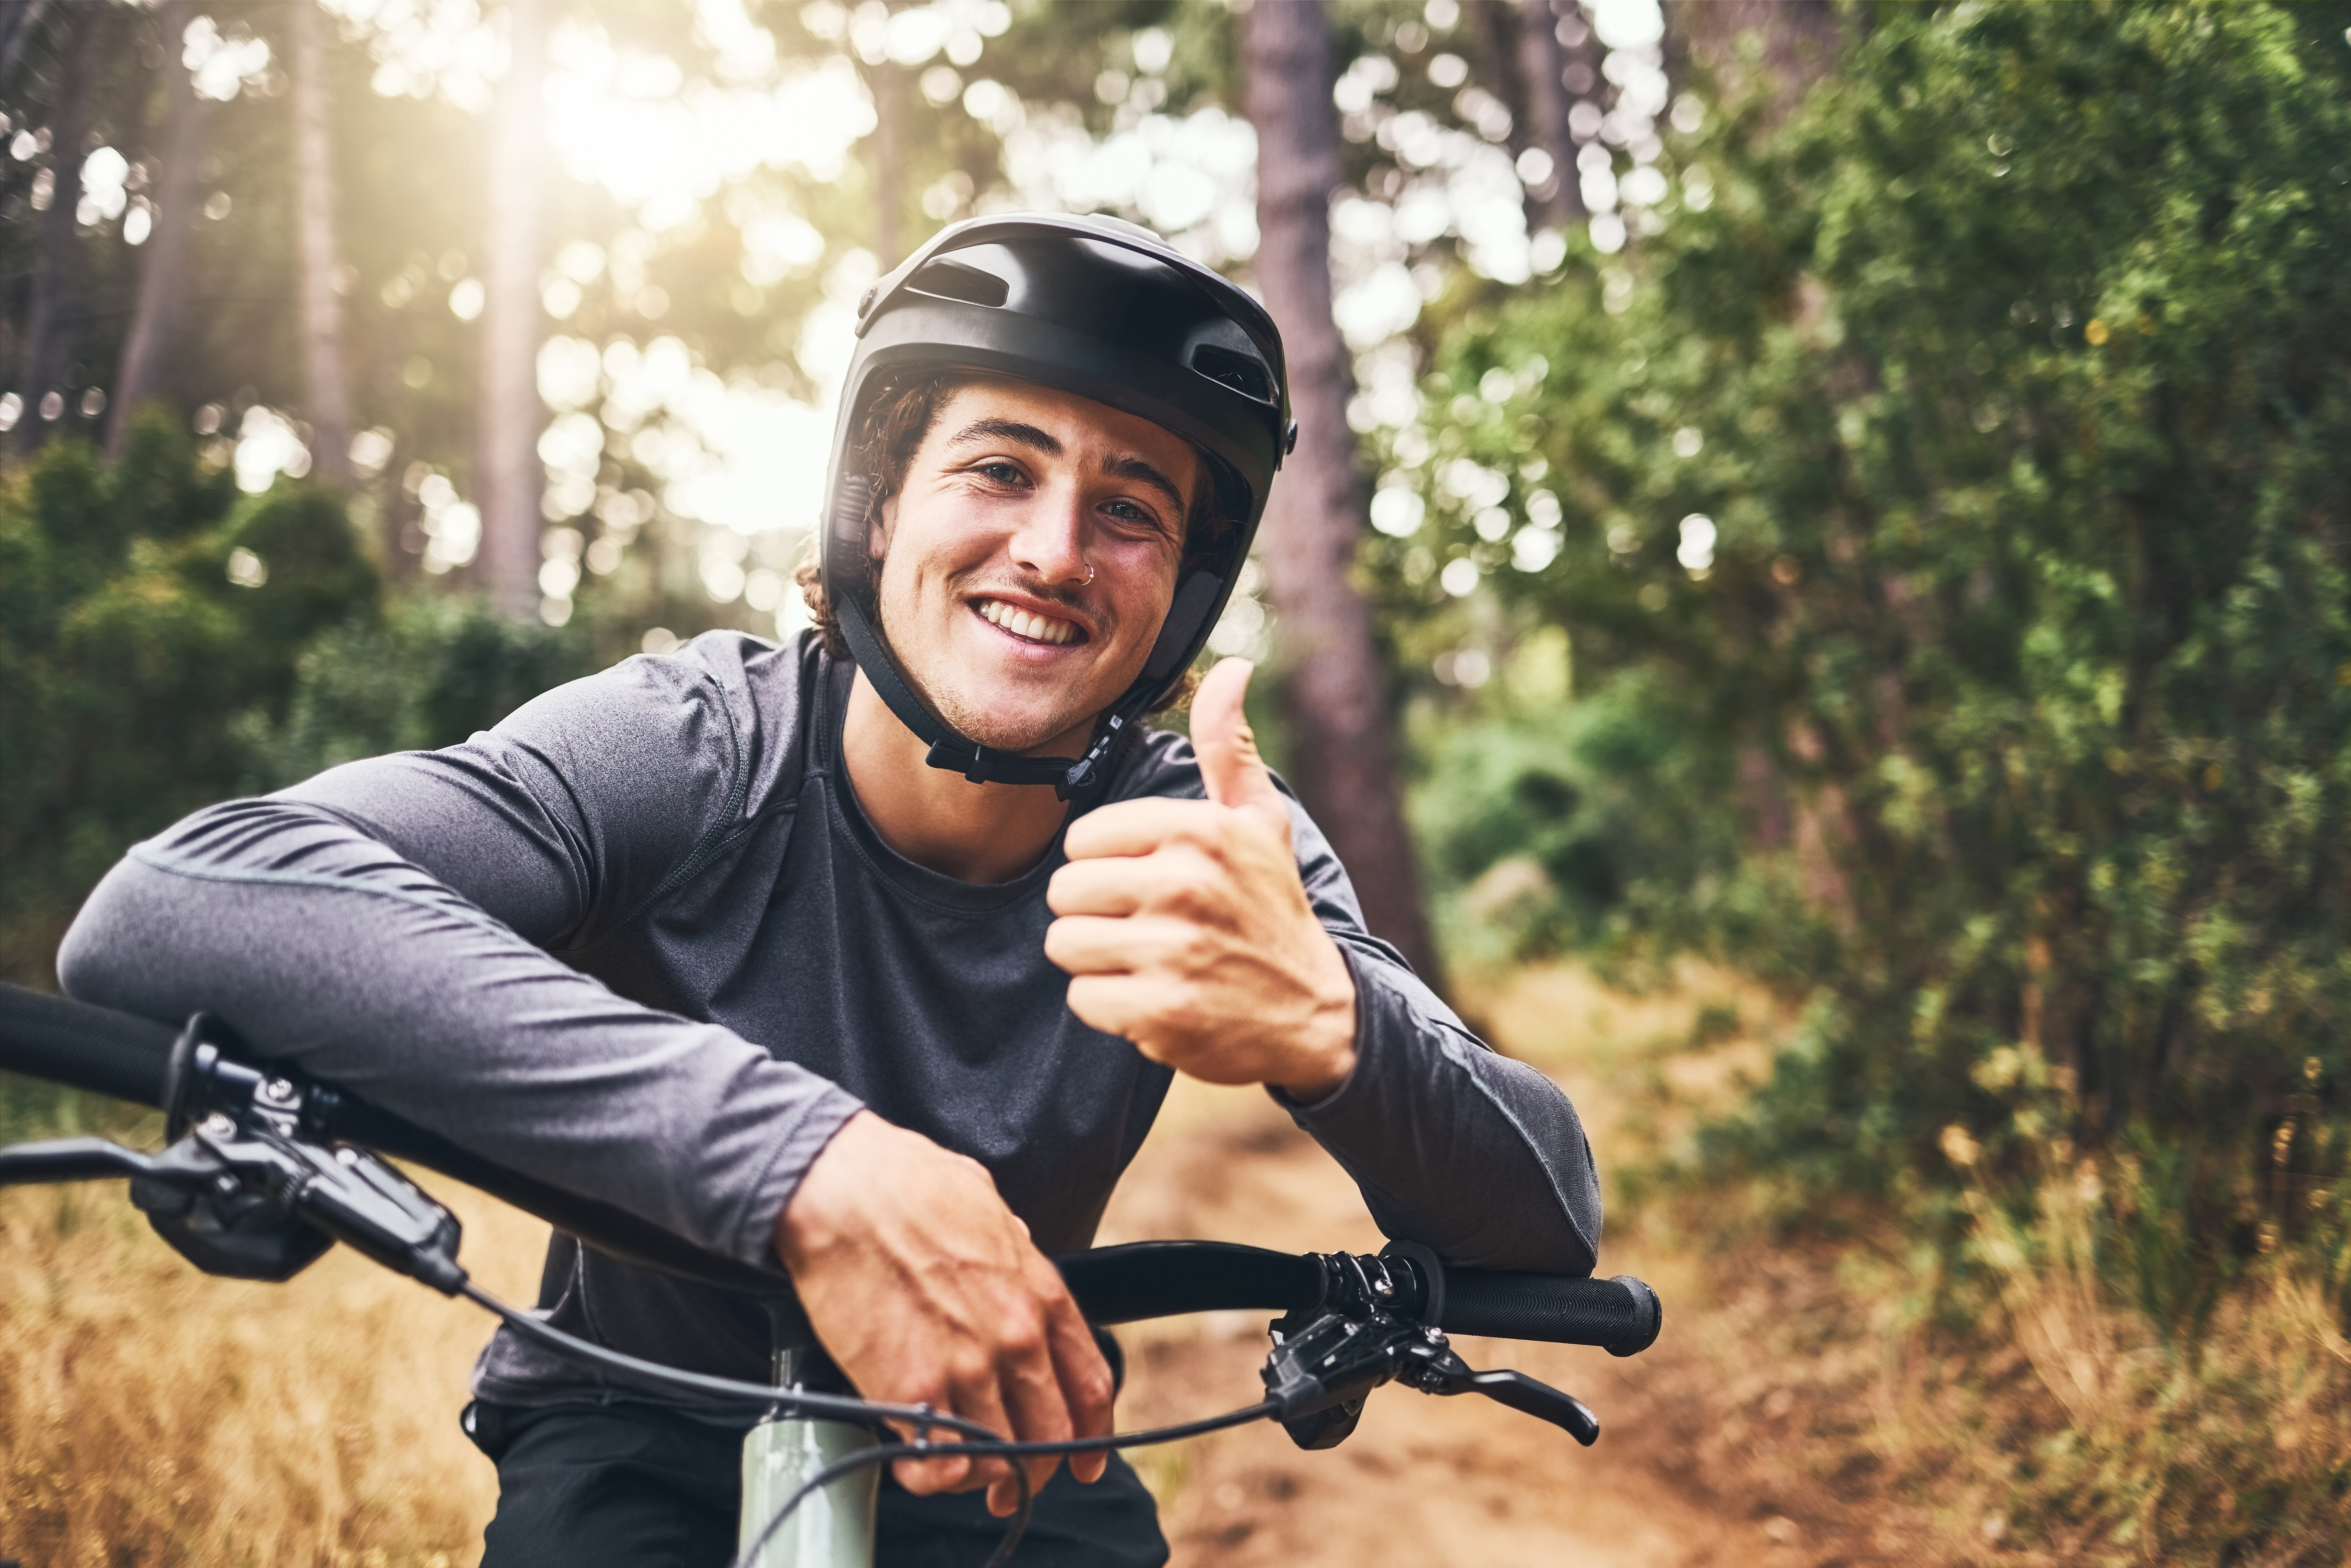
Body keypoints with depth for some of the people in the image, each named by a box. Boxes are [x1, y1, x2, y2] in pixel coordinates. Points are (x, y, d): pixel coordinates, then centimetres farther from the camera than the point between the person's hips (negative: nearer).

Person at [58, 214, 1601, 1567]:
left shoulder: (1203, 841, -16)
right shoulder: (694, 754, -22)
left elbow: (1547, 1231, -23)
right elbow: (167, 909, -40)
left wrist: (1322, 1027, -48)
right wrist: (804, 1159, -48)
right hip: (644, 1438, -2)